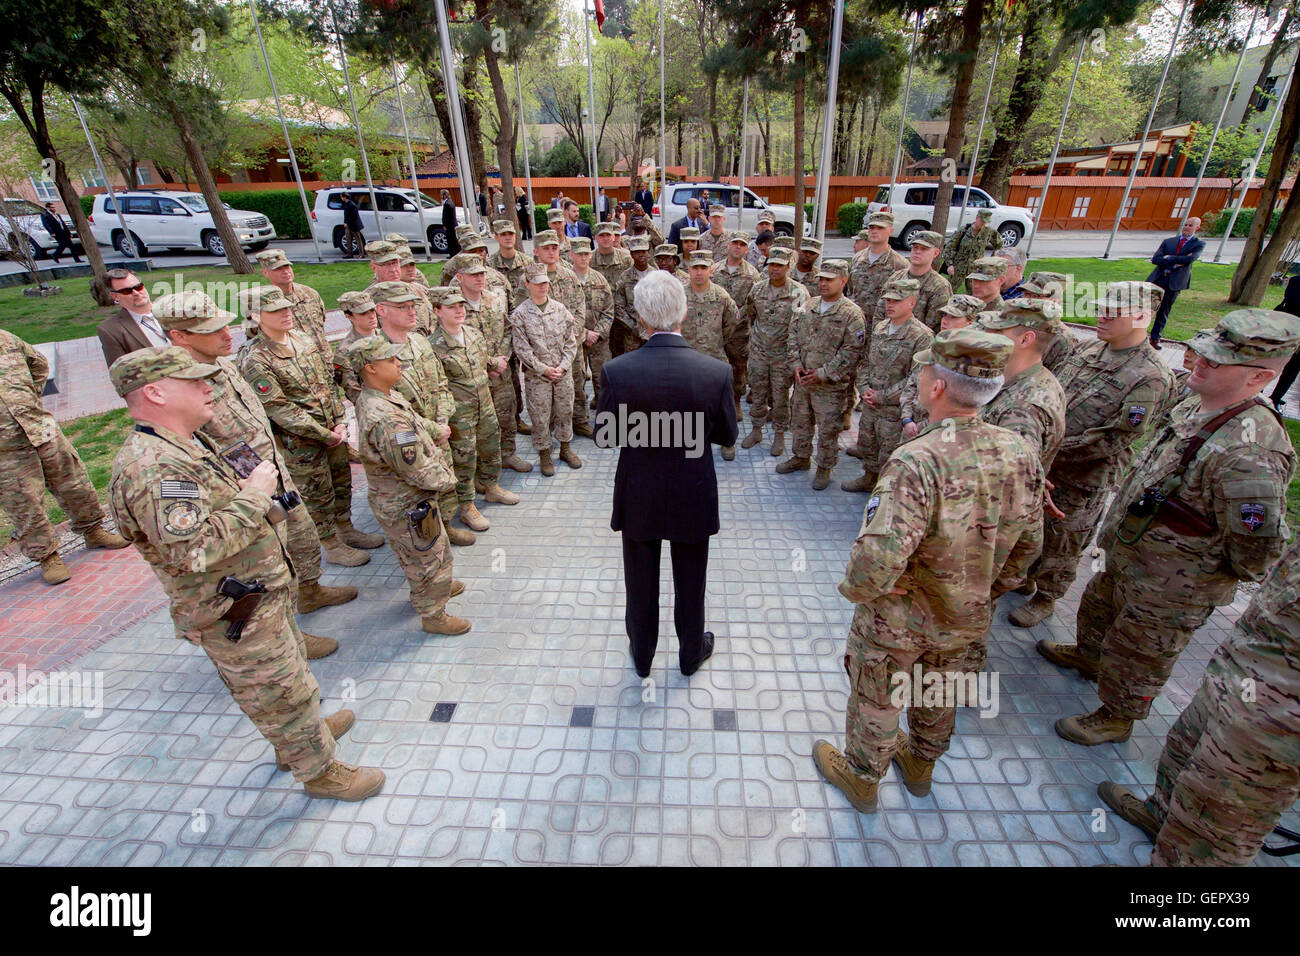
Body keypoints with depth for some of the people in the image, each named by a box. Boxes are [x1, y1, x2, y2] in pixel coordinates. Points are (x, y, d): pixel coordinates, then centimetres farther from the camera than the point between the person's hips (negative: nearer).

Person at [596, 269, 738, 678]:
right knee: (690, 582, 22)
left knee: (641, 582, 21)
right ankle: (691, 652, 44)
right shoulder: (717, 372, -18)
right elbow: (727, 435, -5)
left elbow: (605, 437, -8)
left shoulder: (616, 371, -20)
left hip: (638, 496, 0)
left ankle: (641, 656, 43)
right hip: (693, 497, 0)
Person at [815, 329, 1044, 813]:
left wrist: (855, 588, -19)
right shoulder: (1021, 455, -12)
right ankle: (920, 764, 57)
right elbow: (1027, 543, 1)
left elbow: (879, 557, -41)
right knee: (939, 692, 31)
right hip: (967, 617, 7)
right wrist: (986, 591, 15)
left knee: (876, 700, 20)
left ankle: (861, 777, 46)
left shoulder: (916, 462, -36)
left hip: (898, 619, -6)